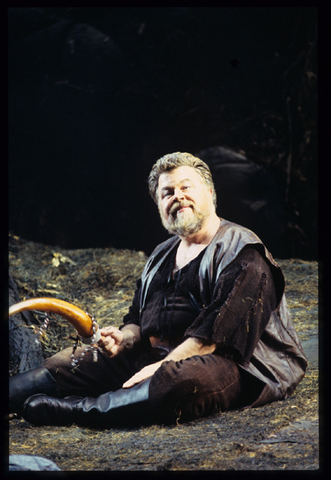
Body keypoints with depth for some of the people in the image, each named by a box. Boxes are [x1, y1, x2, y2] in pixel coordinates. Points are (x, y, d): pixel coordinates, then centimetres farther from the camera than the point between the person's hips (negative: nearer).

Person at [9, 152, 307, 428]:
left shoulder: (242, 253, -8)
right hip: (157, 357, 8)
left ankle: (77, 410, -37)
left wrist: (164, 365, -23)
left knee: (181, 379, -40)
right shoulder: (163, 255, 20)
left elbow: (219, 331, -19)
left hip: (235, 365, -8)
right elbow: (140, 317, 22)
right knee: (74, 361, -1)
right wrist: (125, 339, -2)